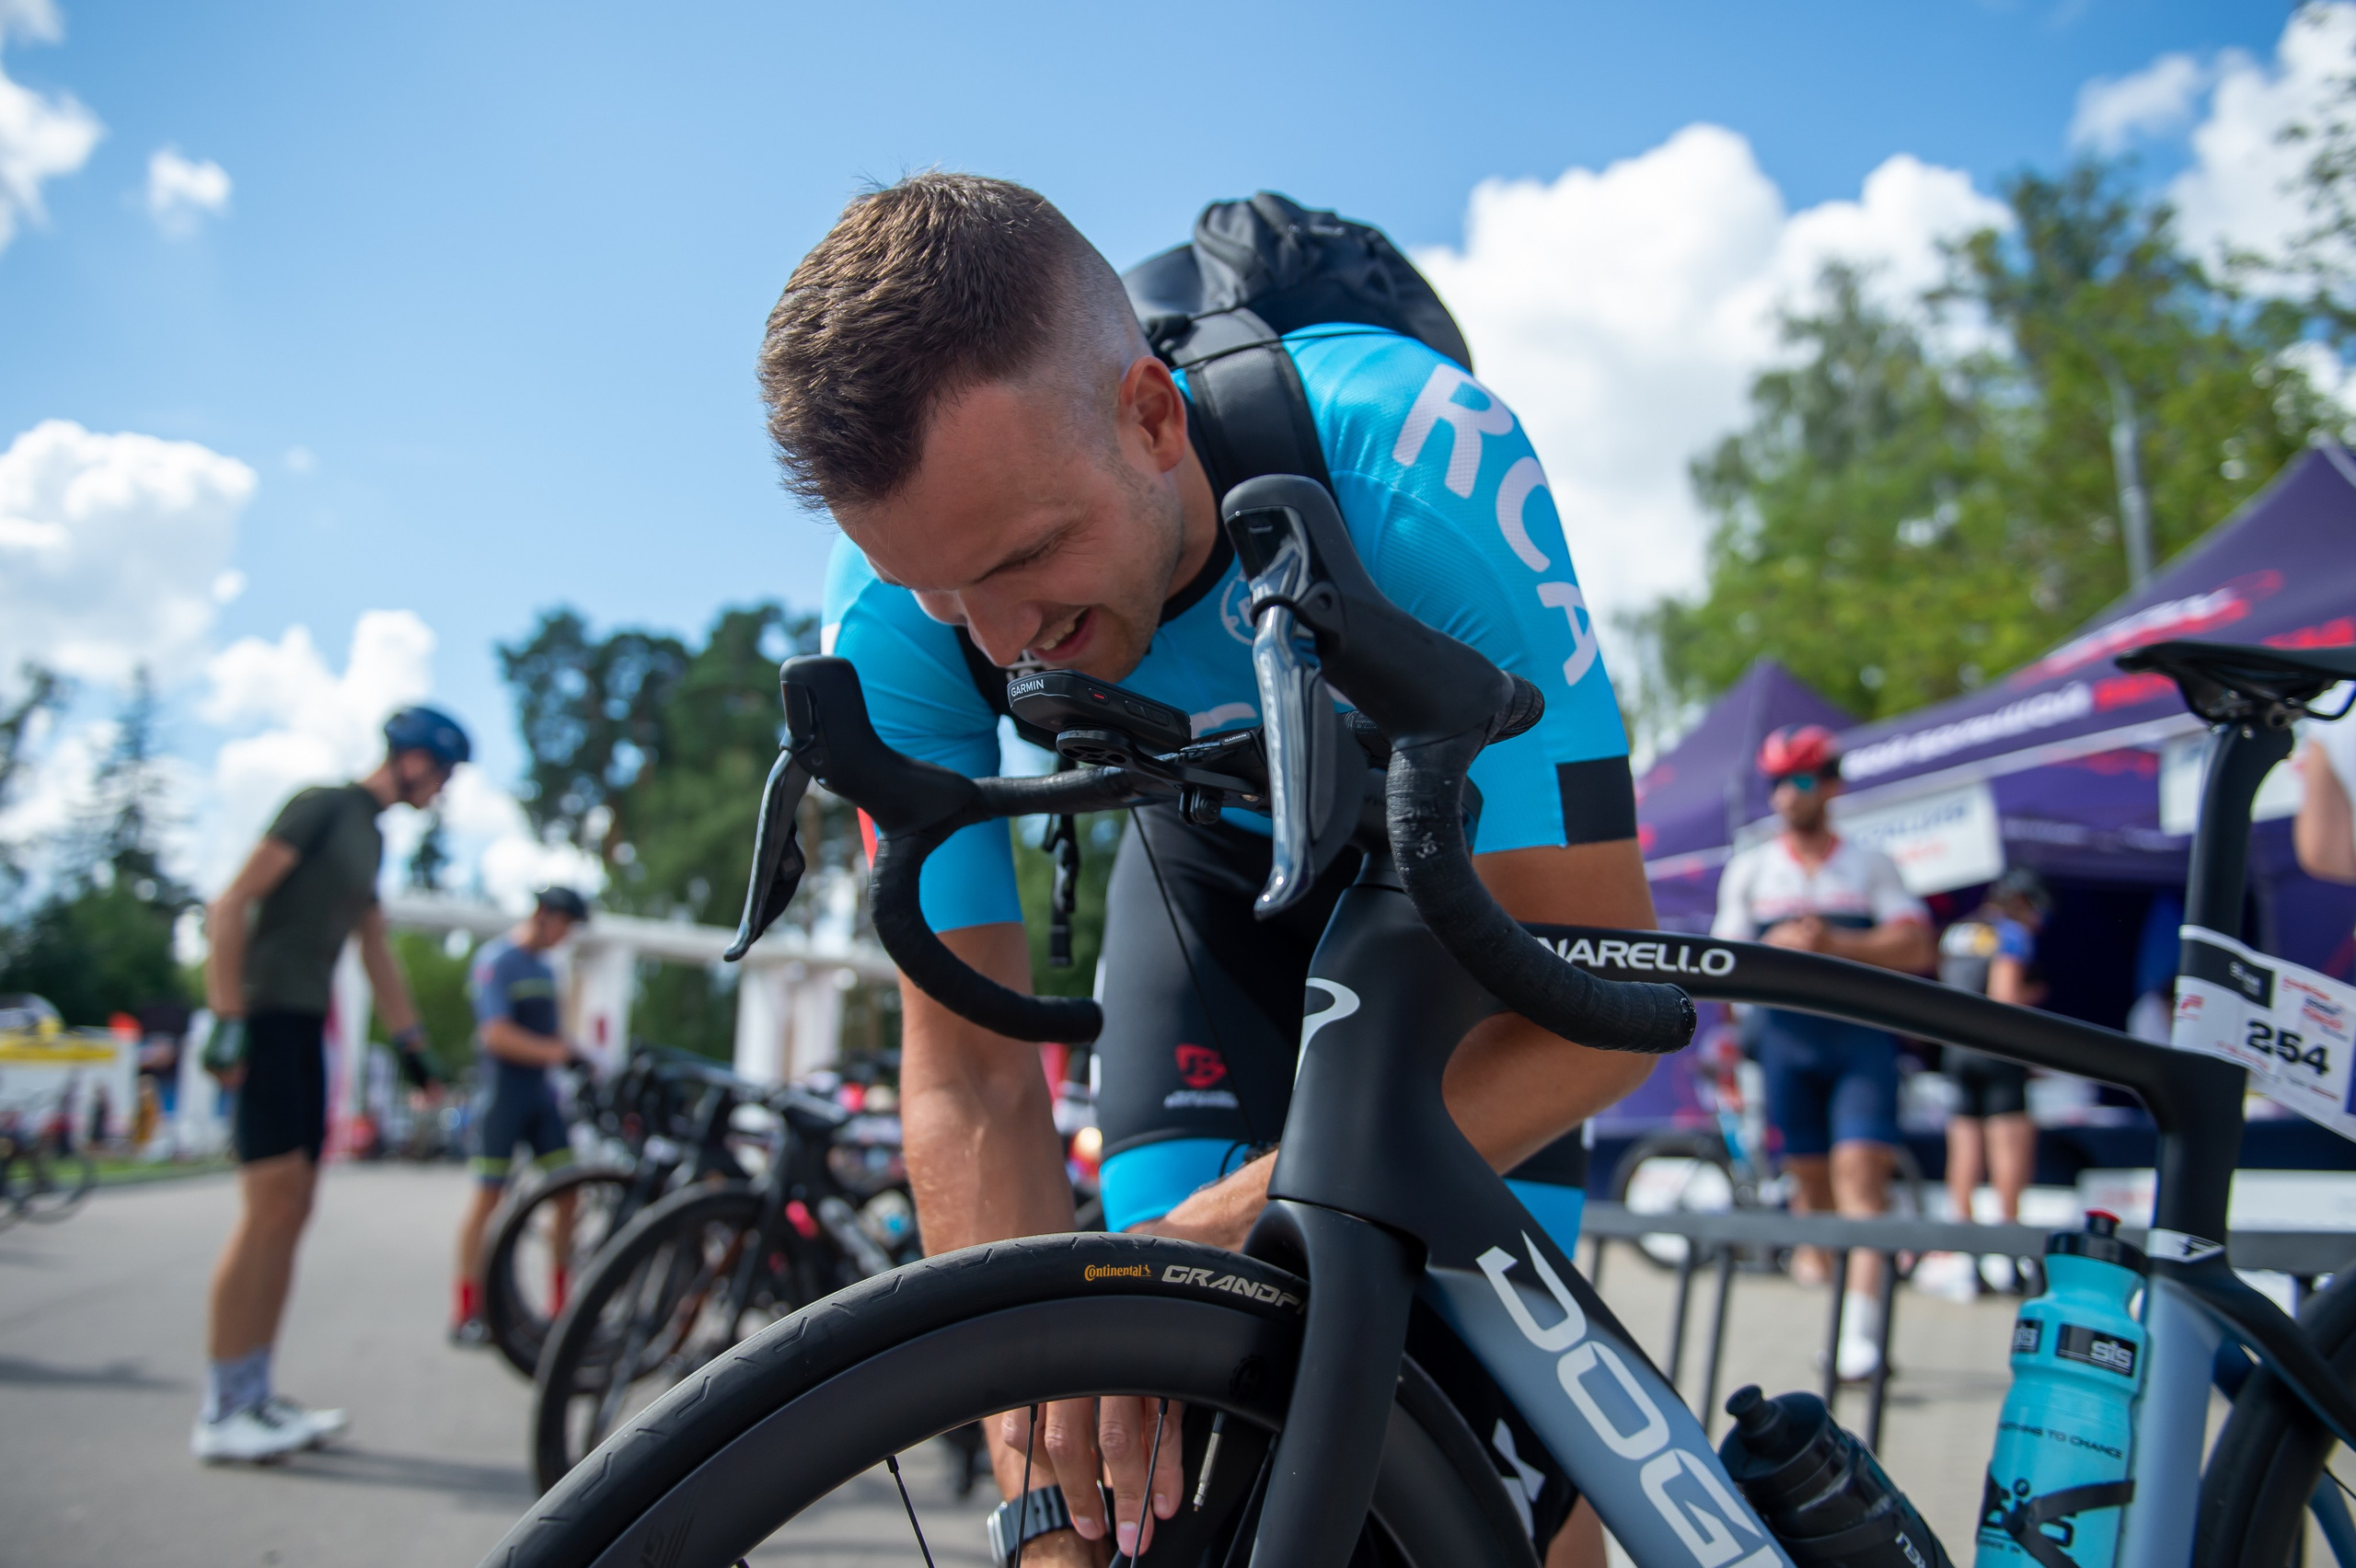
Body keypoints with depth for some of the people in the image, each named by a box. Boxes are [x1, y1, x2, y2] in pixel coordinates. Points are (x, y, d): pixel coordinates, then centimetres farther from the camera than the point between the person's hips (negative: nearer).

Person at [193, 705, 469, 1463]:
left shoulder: (371, 836, 20)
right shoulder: (325, 805, -6)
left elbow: (379, 957, 24)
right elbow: (231, 905, -14)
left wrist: (413, 1046, 21)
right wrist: (227, 1020, -20)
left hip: (307, 1026, 9)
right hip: (268, 1017, -9)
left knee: (291, 1213, 6)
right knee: (270, 1206, -12)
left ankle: (256, 1398, 11)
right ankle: (221, 1413, -7)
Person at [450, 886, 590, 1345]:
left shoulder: (544, 968, 17)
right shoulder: (496, 960, -10)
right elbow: (497, 1035, -20)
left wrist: (579, 1055, 5)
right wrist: (554, 1051, -28)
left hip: (540, 1089, 8)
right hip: (504, 1088, -8)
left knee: (565, 1190, 2)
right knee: (489, 1195, -3)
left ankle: (561, 1304, 10)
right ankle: (467, 1313, 4)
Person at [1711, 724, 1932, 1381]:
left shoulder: (1871, 865, 9)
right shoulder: (1749, 869, 12)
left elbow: (1915, 948, -1)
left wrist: (1837, 943, -15)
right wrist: (1775, 948, -12)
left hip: (1860, 1036, -2)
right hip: (1786, 1036, 2)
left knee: (1859, 1167, -13)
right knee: (1809, 1178, 2)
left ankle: (1861, 1326, -18)